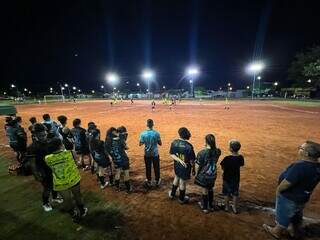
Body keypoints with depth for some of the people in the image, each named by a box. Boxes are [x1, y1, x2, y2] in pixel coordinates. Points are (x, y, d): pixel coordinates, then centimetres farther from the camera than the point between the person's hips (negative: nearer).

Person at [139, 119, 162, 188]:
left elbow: (140, 144, -4)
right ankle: (157, 181, 32)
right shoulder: (156, 133, -16)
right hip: (155, 154, -1)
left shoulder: (143, 134, -13)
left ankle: (148, 182, 31)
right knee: (156, 168, 16)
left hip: (147, 154, 1)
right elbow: (160, 144, -7)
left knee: (148, 168, 16)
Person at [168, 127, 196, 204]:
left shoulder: (174, 142, -13)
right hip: (185, 167, -4)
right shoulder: (189, 146, -26)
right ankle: (181, 199, 40)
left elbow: (172, 154, -8)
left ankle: (172, 194, 48)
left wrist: (179, 160, -17)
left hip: (176, 165, 4)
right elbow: (191, 160, -16)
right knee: (183, 182, 16)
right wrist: (193, 169, -1)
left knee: (176, 178, 29)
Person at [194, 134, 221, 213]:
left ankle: (205, 207, 34)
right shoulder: (218, 151, -14)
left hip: (204, 175, -4)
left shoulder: (202, 153, -28)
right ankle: (211, 206, 43)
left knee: (205, 191, 16)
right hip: (213, 174, 4)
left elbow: (197, 165, -17)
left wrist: (196, 173, 0)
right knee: (210, 190, 25)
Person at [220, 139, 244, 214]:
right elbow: (241, 165, 3)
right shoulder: (240, 158, -14)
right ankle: (235, 208, 34)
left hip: (227, 178, -4)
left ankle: (227, 207, 33)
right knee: (235, 193, 20)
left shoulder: (227, 158, -27)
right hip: (236, 178, 4)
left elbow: (223, 168, -16)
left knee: (226, 193, 17)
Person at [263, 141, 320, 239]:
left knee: (283, 216, 18)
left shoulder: (299, 166, -37)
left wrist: (278, 190, -11)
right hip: (302, 197, 7)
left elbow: (286, 184, -29)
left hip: (289, 198, -7)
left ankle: (276, 232, 42)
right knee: (296, 216, 31)